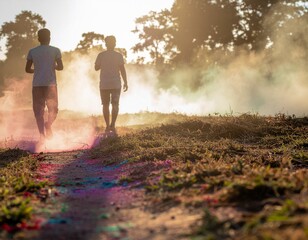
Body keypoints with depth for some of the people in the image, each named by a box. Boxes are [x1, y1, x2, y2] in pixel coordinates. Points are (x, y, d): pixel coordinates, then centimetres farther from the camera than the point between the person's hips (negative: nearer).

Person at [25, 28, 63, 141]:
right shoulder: (55, 50, 2)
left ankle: (42, 133, -7)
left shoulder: (32, 51, 7)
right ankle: (48, 125, -14)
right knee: (53, 109, 11)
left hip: (37, 84, 1)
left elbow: (27, 69, 7)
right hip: (51, 84, -1)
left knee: (38, 110, 4)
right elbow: (60, 67, -3)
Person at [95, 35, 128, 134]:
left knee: (105, 105, 8)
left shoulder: (101, 55, 0)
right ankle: (112, 125, -10)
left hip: (104, 84, 1)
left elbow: (96, 68, 5)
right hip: (116, 84, -1)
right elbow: (122, 70, -5)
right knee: (115, 104, 3)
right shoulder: (118, 55, -2)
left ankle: (108, 126, 8)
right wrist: (125, 82, 0)